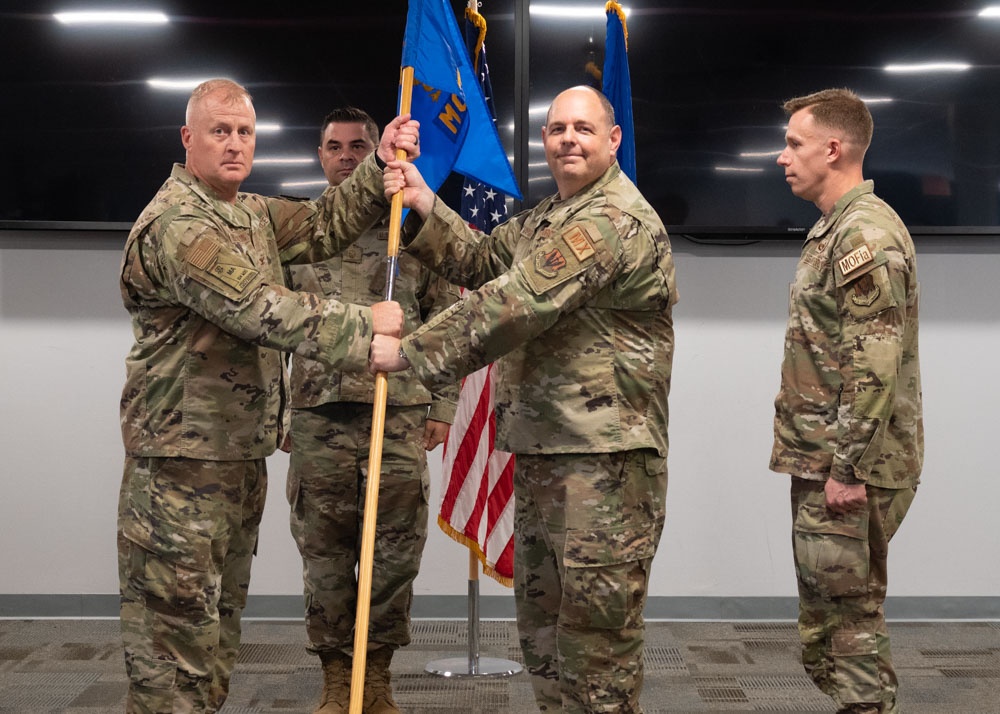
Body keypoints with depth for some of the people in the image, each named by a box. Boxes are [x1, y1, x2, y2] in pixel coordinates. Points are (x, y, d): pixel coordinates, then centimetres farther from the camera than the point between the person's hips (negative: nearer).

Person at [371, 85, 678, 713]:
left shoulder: (615, 220, -16)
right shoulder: (552, 215, 20)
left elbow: (514, 304, -22)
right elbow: (479, 259, 17)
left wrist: (412, 352, -17)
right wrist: (424, 205, 3)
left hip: (604, 456, -10)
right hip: (541, 449, 10)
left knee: (597, 618, -4)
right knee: (541, 615, 17)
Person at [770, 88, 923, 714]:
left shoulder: (866, 234, -16)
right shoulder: (839, 228, 16)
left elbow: (875, 366, -22)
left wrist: (847, 470, -22)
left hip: (848, 470, -10)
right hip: (828, 459, 10)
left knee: (846, 618, -5)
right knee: (840, 616, 16)